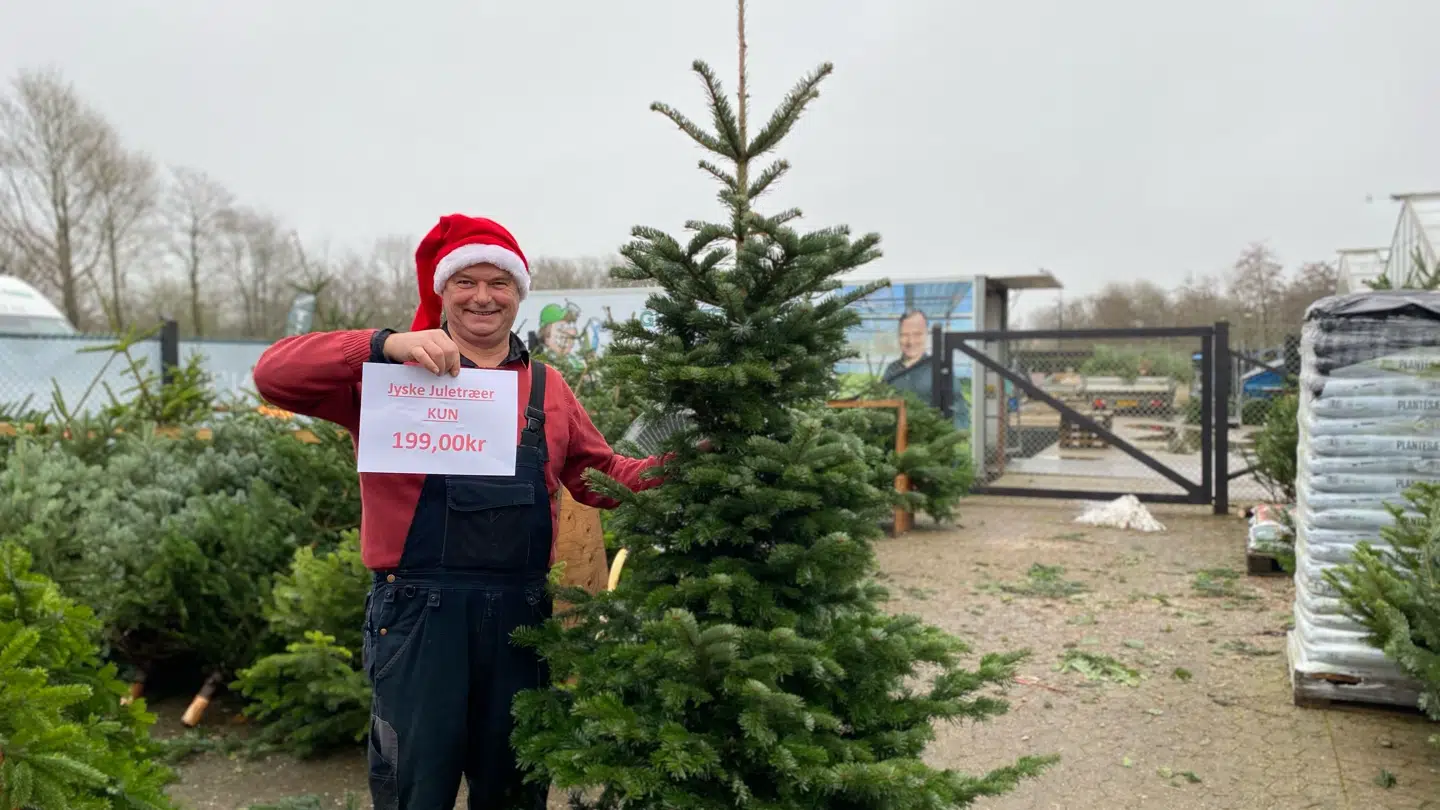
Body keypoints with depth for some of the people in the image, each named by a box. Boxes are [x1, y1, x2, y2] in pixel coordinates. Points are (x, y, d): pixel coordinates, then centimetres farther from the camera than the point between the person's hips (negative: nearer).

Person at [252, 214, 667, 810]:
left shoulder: (547, 387, 11)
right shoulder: (395, 370, 0)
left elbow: (602, 477, 18)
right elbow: (275, 374, -11)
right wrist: (386, 346, -25)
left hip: (520, 611, 4)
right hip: (417, 612, -3)